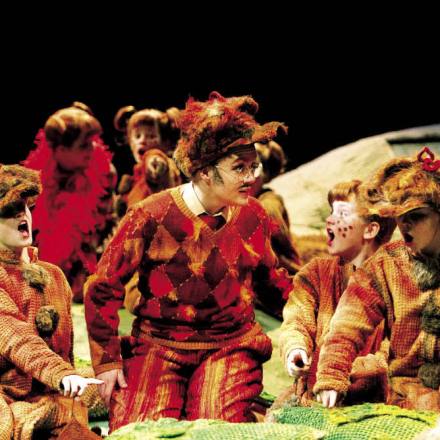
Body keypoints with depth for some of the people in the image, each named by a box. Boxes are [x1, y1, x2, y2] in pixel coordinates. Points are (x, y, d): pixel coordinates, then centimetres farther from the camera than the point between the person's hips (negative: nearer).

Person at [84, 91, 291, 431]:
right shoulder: (153, 217, -12)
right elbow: (103, 287, -5)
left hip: (231, 345, 2)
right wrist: (107, 361, -5)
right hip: (158, 344, -1)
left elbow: (270, 276, 20)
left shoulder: (253, 217, 1)